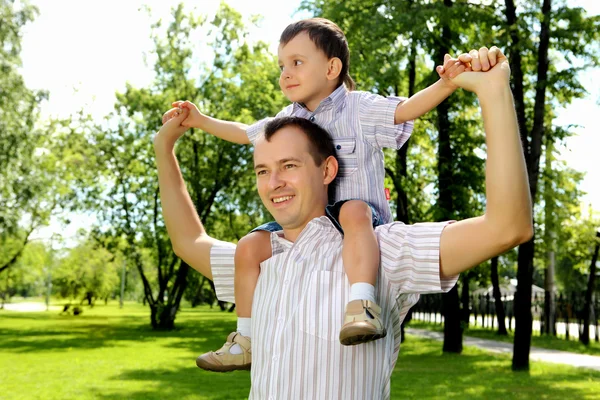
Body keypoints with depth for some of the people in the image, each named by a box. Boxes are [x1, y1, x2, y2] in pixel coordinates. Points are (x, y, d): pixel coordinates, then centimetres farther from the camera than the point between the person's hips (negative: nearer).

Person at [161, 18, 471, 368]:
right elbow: (245, 133, 32)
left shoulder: (360, 109, -3)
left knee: (353, 211, -40)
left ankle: (362, 306, -52)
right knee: (251, 246, -12)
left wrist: (447, 83, -37)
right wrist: (201, 120, 28)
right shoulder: (287, 120, 15)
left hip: (359, 215, -6)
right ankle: (247, 342, -2)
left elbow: (407, 109, -19)